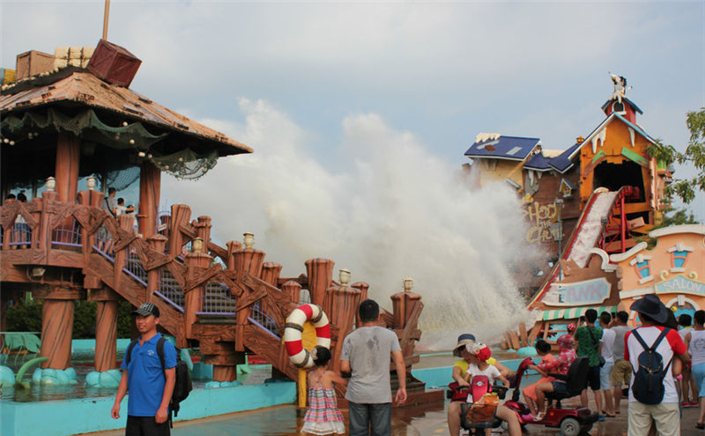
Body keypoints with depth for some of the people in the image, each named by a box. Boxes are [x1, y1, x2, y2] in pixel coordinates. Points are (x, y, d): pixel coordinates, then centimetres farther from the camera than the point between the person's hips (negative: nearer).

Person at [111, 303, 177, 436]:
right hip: (133, 412, 7)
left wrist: (163, 407, -15)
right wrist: (117, 402, 10)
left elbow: (171, 378, -10)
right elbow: (126, 376, 19)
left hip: (155, 413, -6)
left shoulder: (165, 346, -6)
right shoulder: (133, 347, 15)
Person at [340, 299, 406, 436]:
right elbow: (400, 361, -6)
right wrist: (402, 388, -2)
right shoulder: (389, 335, -1)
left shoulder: (350, 338, -1)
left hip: (357, 394, 0)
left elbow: (344, 367, -1)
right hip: (381, 394, 0)